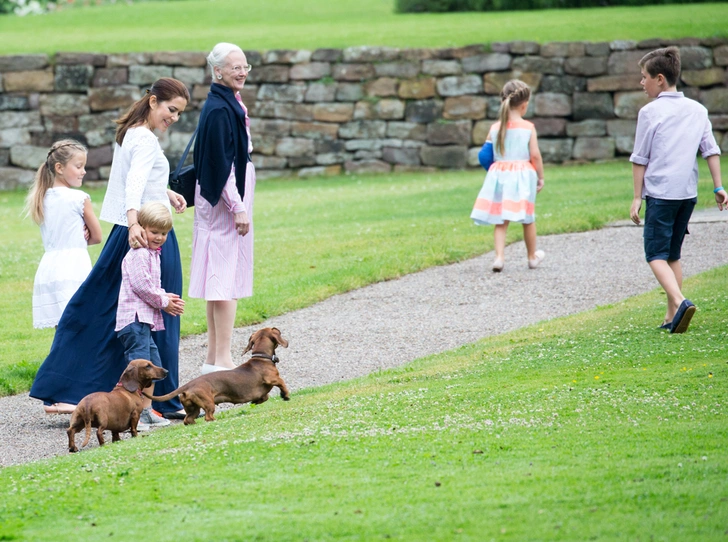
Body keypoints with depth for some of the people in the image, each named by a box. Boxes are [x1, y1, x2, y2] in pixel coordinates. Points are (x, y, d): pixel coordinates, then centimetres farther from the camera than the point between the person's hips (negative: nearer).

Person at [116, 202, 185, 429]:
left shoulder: (153, 254, 22)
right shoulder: (138, 254, -11)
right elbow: (142, 286, -18)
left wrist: (166, 299, 8)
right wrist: (163, 302, -7)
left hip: (146, 319, 11)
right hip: (134, 317, -11)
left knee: (154, 366, 14)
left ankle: (146, 411, 21)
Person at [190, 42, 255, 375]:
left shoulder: (230, 104, 13)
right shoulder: (219, 110, -18)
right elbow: (221, 163, -21)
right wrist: (237, 207, -21)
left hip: (232, 195, 10)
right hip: (225, 198, -10)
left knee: (220, 278, 12)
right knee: (227, 276, -9)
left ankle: (214, 359, 16)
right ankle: (222, 360, -8)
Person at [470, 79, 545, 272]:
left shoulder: (495, 128, 1)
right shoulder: (528, 128, -7)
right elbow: (535, 155, -8)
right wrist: (541, 176, 4)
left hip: (499, 175, 2)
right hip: (522, 175, -2)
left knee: (500, 220, 5)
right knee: (528, 219, 14)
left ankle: (499, 257, -9)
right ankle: (532, 257, 28)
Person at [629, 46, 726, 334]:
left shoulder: (650, 112, -6)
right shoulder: (697, 110, 9)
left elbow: (640, 159, -4)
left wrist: (637, 197, 1)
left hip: (660, 192, -6)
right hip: (688, 192, 6)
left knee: (656, 254, -4)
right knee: (673, 254, 16)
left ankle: (679, 302, -27)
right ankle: (672, 316, 13)